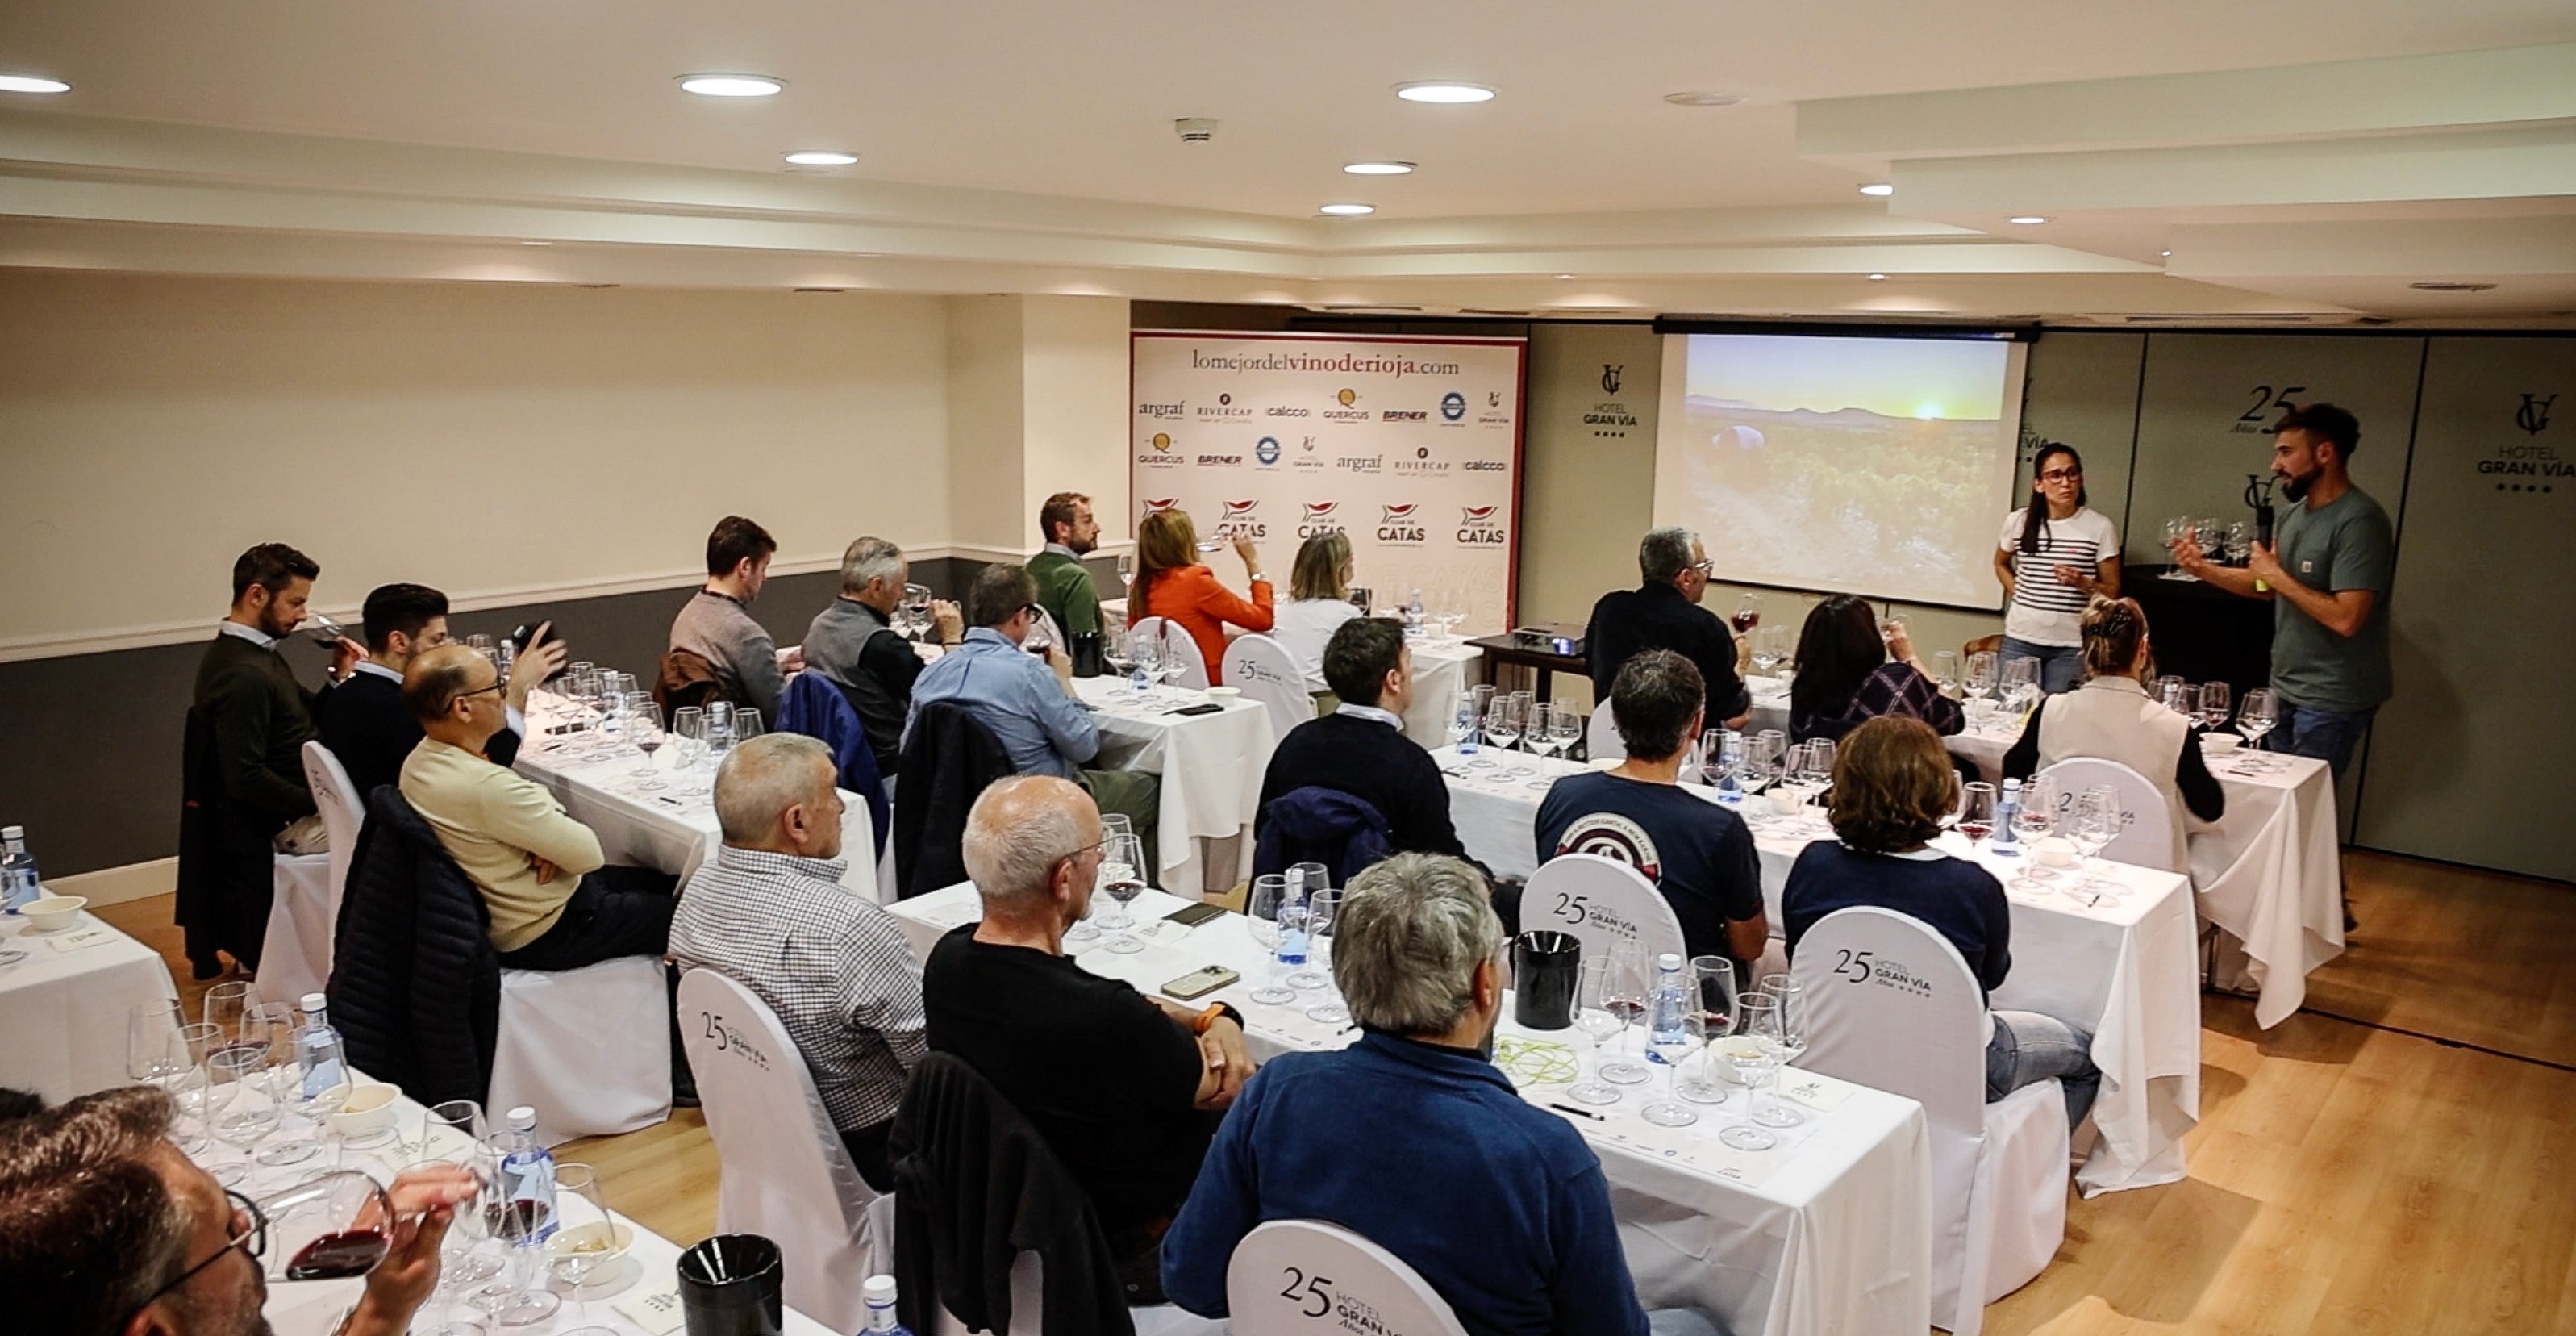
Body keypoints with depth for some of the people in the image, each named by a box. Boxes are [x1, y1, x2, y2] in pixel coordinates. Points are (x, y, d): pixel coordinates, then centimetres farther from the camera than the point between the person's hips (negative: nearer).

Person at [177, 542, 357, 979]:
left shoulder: (247, 651, 8)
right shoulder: (243, 674, -23)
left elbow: (305, 719, 15)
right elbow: (247, 778, -26)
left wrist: (338, 677, 1)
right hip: (277, 826, -10)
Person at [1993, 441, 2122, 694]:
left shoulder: (2101, 527, -5)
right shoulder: (2019, 522, 2)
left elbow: (2112, 592, 0)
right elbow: (2001, 564, 22)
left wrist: (2083, 584, -19)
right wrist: (2018, 595, 8)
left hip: (2072, 645, -2)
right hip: (2020, 639, 2)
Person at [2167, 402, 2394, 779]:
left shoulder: (2359, 522, -19)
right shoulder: (2296, 514, 11)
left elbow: (2346, 618, -27)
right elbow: (2267, 588, 19)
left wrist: (2277, 575, -17)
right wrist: (2203, 568, 5)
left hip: (2331, 701, -9)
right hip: (2287, 690, 9)